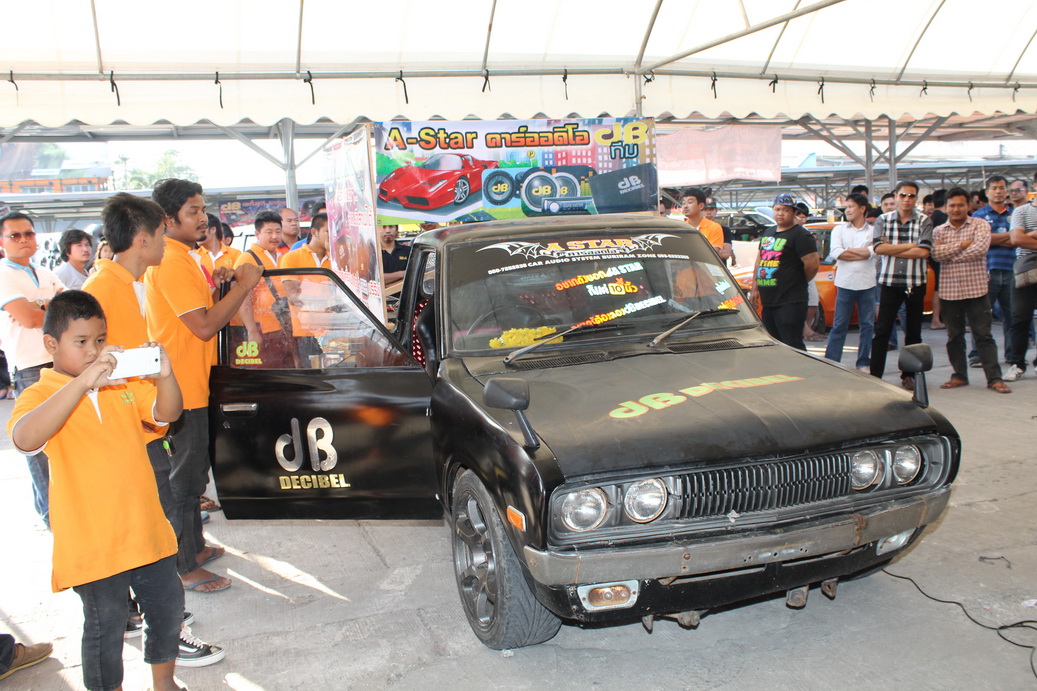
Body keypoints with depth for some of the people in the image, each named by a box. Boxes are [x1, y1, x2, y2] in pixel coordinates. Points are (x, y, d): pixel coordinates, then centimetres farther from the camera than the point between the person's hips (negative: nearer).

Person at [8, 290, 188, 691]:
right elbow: (25, 438, -29)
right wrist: (82, 382, -37)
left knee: (168, 607, 17)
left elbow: (167, 413, -1)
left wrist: (165, 376, -22)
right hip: (92, 541, -5)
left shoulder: (122, 383, 9)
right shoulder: (40, 394, -8)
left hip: (146, 528, 5)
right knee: (105, 626, 7)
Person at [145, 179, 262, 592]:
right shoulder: (171, 263, -20)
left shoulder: (177, 258, 13)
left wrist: (211, 285, 5)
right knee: (186, 475, -2)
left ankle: (194, 546, 33)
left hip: (189, 382, 11)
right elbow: (205, 326, -24)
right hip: (182, 387, -11)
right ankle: (186, 568, 8)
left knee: (192, 470, 20)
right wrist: (243, 286, -19)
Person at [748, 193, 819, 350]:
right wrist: (755, 288, 16)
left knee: (793, 347, -9)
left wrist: (797, 283, -2)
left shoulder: (800, 235, -8)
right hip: (767, 301, 8)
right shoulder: (768, 233, 17)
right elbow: (759, 260, 23)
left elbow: (813, 264, -16)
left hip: (790, 303, -8)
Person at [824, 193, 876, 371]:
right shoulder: (839, 230, 7)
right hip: (845, 283, 0)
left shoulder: (874, 231, 4)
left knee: (867, 325, 6)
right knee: (839, 325, 1)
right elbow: (836, 252, -9)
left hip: (867, 284, 0)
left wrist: (847, 251, -8)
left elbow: (871, 253, -13)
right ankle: (831, 361, 2)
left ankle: (863, 363, 14)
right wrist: (862, 253, -8)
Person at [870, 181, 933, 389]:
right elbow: (879, 248, -10)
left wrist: (892, 249, -11)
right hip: (889, 281, 0)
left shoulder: (924, 221, 2)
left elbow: (924, 252, -12)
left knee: (913, 332, 8)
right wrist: (910, 246, -9)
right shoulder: (883, 220, 5)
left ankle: (908, 375, 19)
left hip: (915, 282, 0)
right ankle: (875, 375, -1)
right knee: (882, 330, -3)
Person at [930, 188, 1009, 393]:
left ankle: (994, 378, 2)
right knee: (954, 336, 9)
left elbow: (980, 248, -16)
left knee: (983, 335, -1)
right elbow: (937, 253, -9)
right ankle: (960, 375, 20)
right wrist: (961, 245, -13)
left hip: (976, 289, -3)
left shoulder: (980, 225, 1)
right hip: (950, 290, 3)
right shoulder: (939, 231, 8)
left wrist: (949, 254, -10)